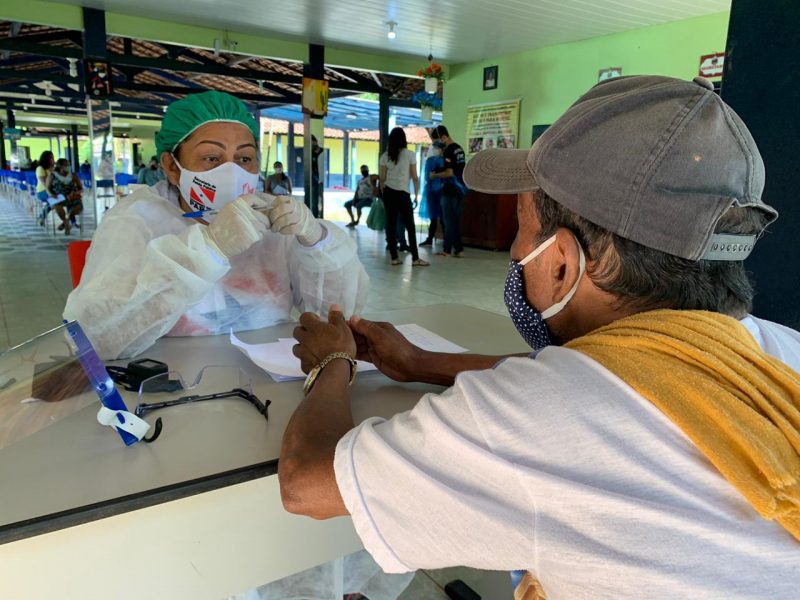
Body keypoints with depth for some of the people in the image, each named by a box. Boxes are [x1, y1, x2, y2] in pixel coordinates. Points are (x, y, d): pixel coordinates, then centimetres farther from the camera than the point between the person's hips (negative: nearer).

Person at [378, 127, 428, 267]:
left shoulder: (385, 156, 5)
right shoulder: (410, 154, -2)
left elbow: (382, 178, 5)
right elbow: (415, 177, -2)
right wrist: (416, 195, 5)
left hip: (388, 193, 3)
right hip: (403, 193, -3)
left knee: (391, 224, 5)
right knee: (410, 225, 2)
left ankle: (394, 258, 7)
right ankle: (415, 258, 3)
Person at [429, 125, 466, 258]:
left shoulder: (448, 151, -15)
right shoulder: (459, 149, 11)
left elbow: (449, 173, -20)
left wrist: (435, 176, -6)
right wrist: (439, 173, 21)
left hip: (450, 190, -8)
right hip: (460, 189, 8)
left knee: (449, 221, 0)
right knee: (456, 220, 12)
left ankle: (447, 250, 6)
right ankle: (458, 249, 13)